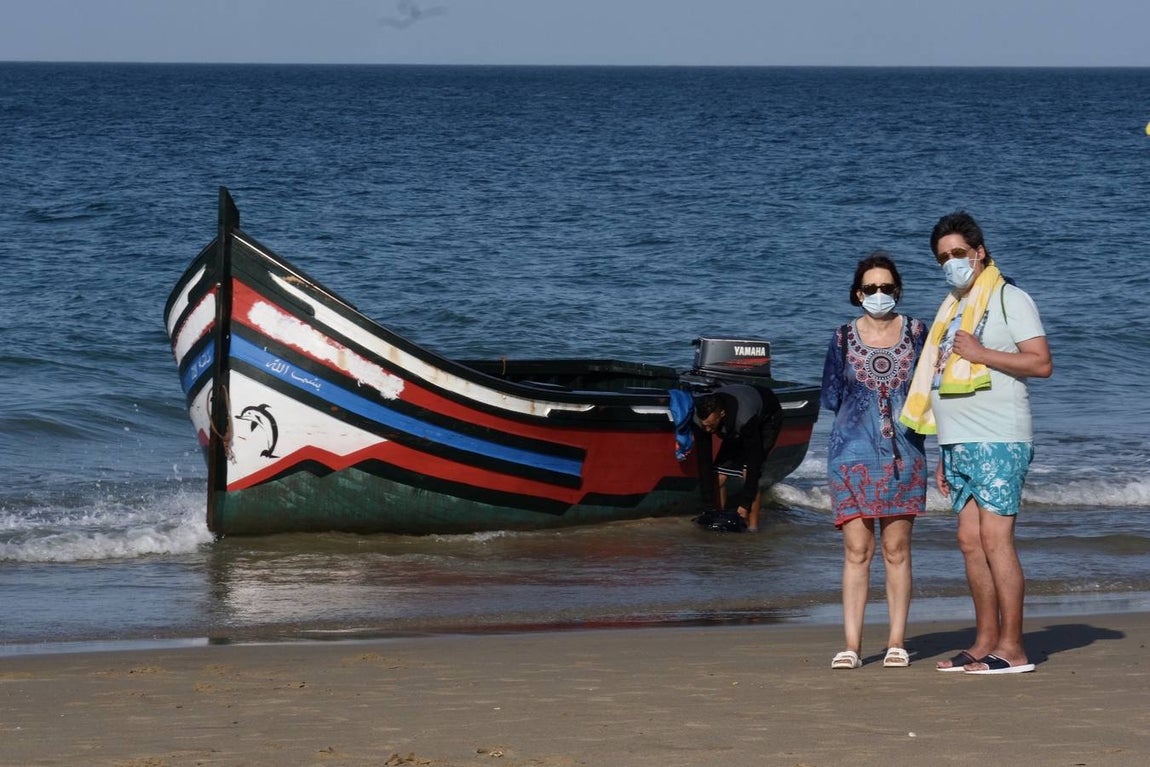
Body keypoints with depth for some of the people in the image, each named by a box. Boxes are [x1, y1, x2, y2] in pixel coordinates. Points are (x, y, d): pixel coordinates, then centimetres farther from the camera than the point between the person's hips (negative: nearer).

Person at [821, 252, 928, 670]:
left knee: (896, 549, 2)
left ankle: (896, 642, 7)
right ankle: (851, 645, -4)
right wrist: (859, 405, -6)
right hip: (853, 454, -1)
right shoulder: (844, 338, 5)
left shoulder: (916, 333, 6)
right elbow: (830, 399, 7)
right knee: (856, 550, -5)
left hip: (904, 455, 1)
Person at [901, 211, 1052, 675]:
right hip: (961, 444, 8)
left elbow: (1041, 363, -12)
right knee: (971, 541, 5)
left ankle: (1012, 649, -12)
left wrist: (979, 353, -14)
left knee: (995, 538, -12)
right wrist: (945, 456, 19)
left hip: (998, 441, -8)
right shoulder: (954, 309, 21)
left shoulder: (1010, 300, -2)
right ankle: (985, 643, 9)